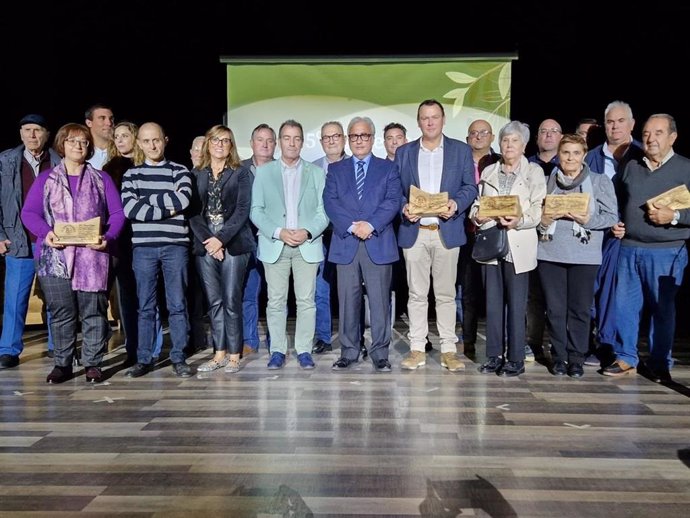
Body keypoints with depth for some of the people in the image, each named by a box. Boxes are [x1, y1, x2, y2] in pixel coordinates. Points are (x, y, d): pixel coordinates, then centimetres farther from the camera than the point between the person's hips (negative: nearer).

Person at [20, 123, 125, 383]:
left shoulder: (101, 179, 12)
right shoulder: (45, 179, 13)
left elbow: (117, 213, 5)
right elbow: (29, 213, 6)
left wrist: (108, 237, -12)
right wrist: (45, 232, -13)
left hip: (92, 256, -1)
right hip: (55, 257, 1)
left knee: (93, 312, 0)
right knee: (61, 313, 4)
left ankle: (93, 364, 10)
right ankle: (62, 364, 14)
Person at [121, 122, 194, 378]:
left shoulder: (180, 171, 8)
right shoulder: (131, 174, 11)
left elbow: (183, 199, -12)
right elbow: (129, 208, -5)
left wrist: (146, 199, -6)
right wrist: (166, 209, -9)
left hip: (175, 245, -1)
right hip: (143, 247, 1)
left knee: (177, 304, 2)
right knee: (145, 306, 6)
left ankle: (178, 358, 11)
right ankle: (144, 359, 15)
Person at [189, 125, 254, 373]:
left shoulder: (241, 173, 4)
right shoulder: (196, 174, 12)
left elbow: (242, 210, -4)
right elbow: (193, 211, 5)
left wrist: (221, 239, -13)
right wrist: (207, 240, -8)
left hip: (233, 244, -3)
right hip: (205, 245, 3)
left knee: (231, 301, -3)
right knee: (214, 302, 7)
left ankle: (234, 355, 6)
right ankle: (219, 353, 16)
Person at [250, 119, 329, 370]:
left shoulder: (316, 172, 10)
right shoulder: (263, 172, 9)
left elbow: (323, 211, 4)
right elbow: (256, 211, 3)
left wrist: (308, 232, -13)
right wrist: (278, 232, -11)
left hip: (307, 245, 0)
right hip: (274, 245, 0)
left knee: (306, 300, 1)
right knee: (276, 301, 3)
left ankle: (304, 350, 12)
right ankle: (277, 350, 13)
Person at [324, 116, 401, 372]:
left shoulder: (388, 168, 12)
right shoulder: (335, 169, 14)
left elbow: (393, 201, -1)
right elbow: (330, 202, 2)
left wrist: (371, 224, -15)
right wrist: (352, 226, -13)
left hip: (379, 243, -1)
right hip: (345, 244, 1)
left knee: (380, 300, 1)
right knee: (347, 300, 5)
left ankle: (380, 353, 11)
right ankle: (348, 351, 16)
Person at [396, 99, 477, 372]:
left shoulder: (461, 150, 9)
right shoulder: (403, 152, 12)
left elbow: (470, 187, 4)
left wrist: (456, 203, -15)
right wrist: (403, 206, -11)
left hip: (447, 231, -1)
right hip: (414, 232, 1)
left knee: (446, 293, 4)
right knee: (417, 294, 5)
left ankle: (449, 349, 12)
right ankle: (417, 349, 12)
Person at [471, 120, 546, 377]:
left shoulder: (534, 171, 5)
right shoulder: (488, 172, 16)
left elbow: (538, 210, -5)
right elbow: (478, 203, 16)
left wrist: (519, 221, -23)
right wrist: (477, 215, -6)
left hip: (517, 245, -3)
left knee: (516, 304, -2)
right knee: (493, 303, 7)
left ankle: (515, 359, 7)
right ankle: (494, 355, 16)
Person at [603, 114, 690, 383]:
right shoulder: (631, 167, 12)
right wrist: (616, 224, 7)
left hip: (667, 252, -3)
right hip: (629, 248, 4)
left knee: (662, 308, 7)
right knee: (624, 305, 6)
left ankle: (660, 364, 20)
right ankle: (625, 358, 19)